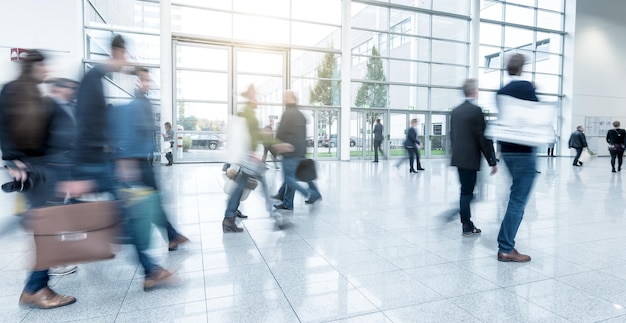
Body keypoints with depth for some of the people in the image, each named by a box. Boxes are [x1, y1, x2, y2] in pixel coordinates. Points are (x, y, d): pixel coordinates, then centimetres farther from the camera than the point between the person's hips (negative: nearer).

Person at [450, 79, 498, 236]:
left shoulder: (456, 110, 9)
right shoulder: (476, 110, -14)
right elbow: (484, 138, -15)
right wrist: (493, 161, -9)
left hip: (458, 157, 7)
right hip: (470, 158, -7)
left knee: (466, 191, 16)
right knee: (467, 192, 1)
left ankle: (467, 223, 25)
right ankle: (467, 227, 13)